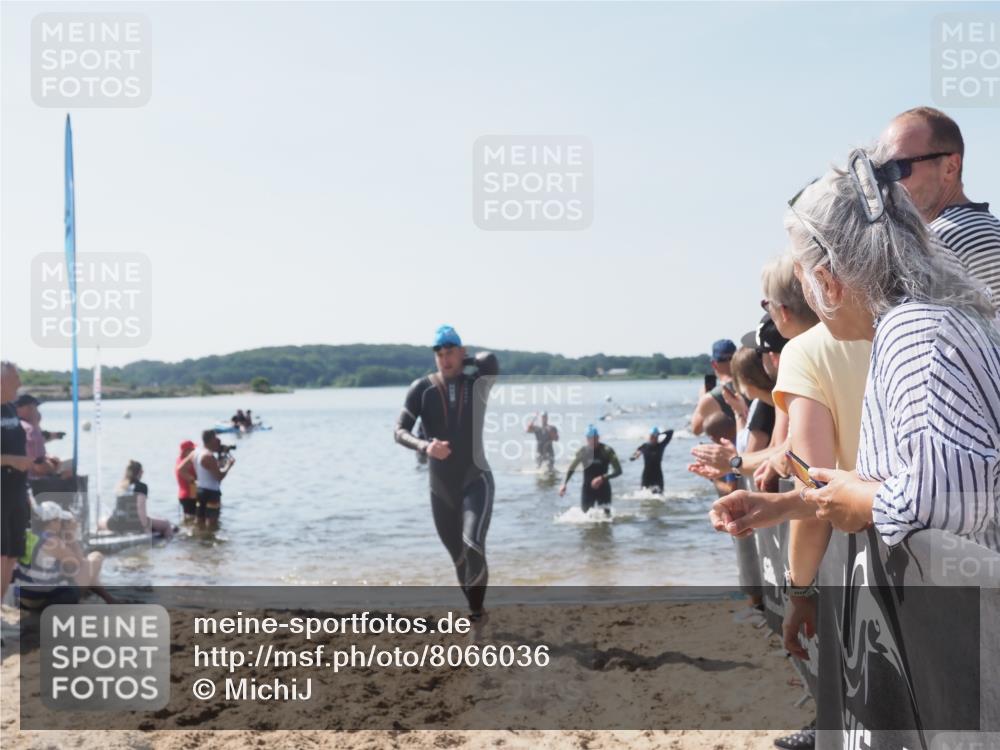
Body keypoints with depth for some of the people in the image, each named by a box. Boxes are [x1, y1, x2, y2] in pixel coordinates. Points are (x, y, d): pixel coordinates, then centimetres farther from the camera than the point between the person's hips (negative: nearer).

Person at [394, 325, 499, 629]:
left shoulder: (478, 384, -4)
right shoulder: (422, 388, -3)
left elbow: (490, 359, -25)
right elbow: (399, 432, -9)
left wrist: (465, 362, -5)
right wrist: (424, 446, -28)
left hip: (476, 481, -2)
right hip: (441, 488, 3)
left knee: (473, 547, -24)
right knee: (459, 557, 14)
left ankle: (476, 613, -8)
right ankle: (476, 613, 35)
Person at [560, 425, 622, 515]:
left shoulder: (607, 451, -9)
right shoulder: (583, 451, -2)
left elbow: (618, 471, -11)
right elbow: (571, 468, 9)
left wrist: (602, 478, -24)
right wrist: (564, 484, -2)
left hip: (603, 488, -2)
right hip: (587, 488, 2)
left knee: (606, 514, -9)